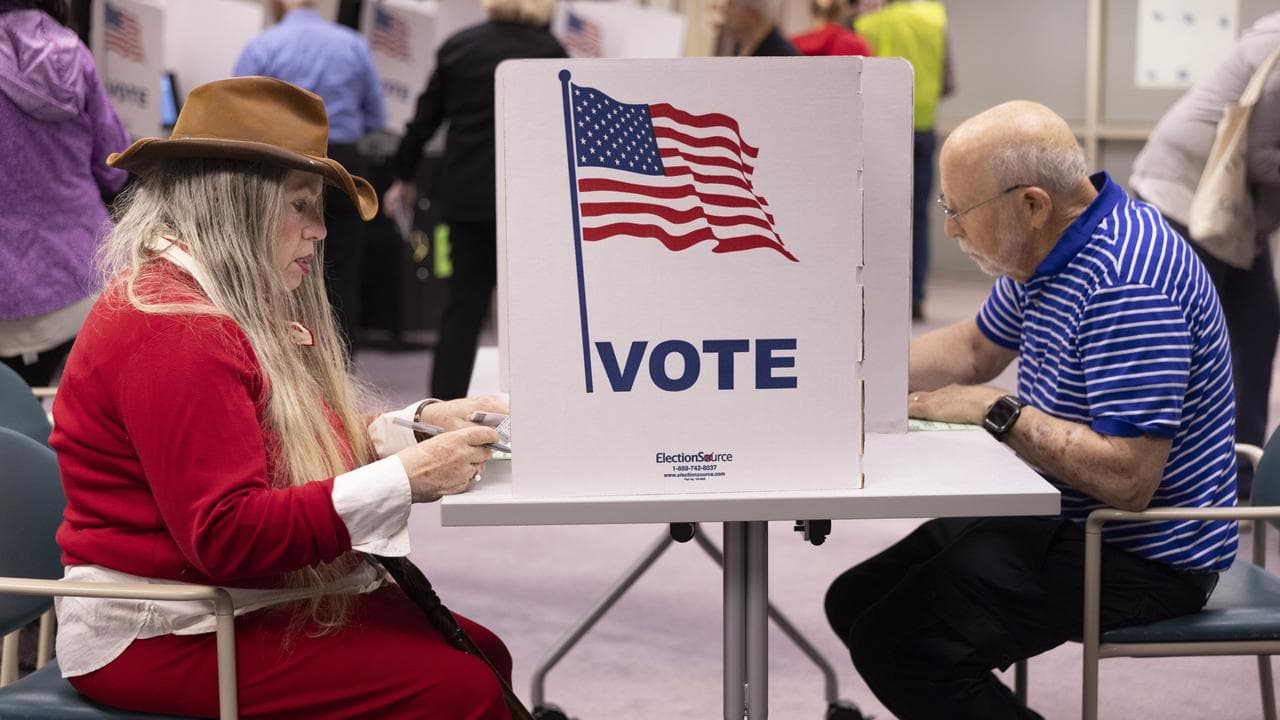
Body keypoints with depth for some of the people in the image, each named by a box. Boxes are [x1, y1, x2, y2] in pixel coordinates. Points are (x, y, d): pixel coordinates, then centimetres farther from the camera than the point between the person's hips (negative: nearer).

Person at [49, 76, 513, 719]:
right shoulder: (173, 329, -19)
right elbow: (226, 534, -25)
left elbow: (291, 449, 15)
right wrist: (404, 480, -25)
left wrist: (420, 422, 2)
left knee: (483, 656, -3)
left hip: (241, 606, 10)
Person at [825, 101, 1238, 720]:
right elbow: (975, 350, 21)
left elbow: (1127, 479, -31)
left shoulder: (1127, 285, -28)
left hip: (1141, 554, -10)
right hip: (1058, 514, 10)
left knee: (897, 640, -22)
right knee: (855, 603, 9)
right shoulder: (1045, 249, 4)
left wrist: (997, 412, -21)